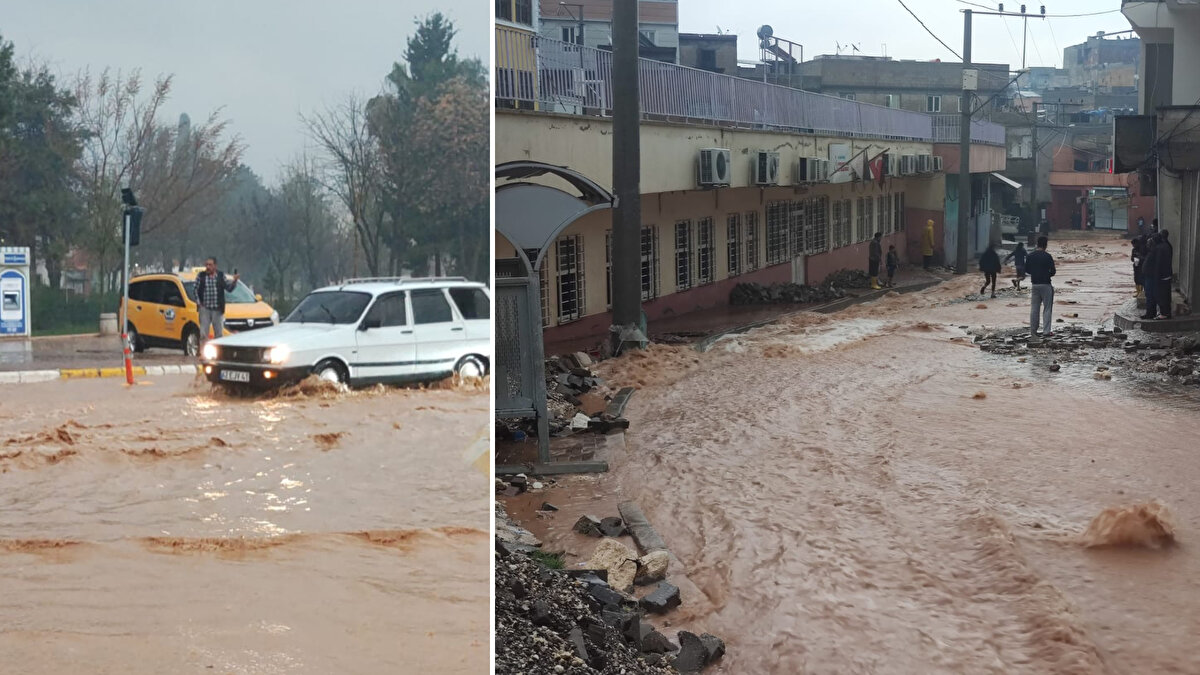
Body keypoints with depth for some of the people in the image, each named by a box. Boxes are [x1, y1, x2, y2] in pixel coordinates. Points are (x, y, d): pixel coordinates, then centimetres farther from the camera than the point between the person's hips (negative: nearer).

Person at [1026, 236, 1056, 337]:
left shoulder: (1030, 256, 3)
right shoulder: (1047, 256, -13)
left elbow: (1026, 269, 9)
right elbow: (1053, 271, -11)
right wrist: (1047, 275, 10)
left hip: (1034, 284, 5)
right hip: (1045, 284, -5)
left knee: (1034, 308, 11)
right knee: (1047, 308, 0)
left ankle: (1033, 330, 13)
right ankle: (1047, 331, -4)